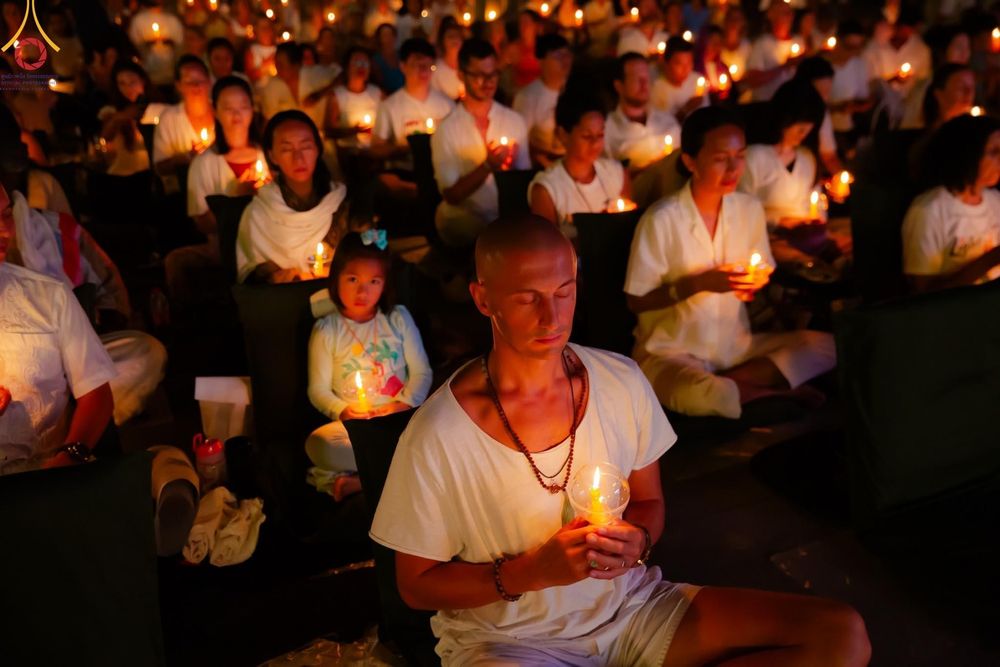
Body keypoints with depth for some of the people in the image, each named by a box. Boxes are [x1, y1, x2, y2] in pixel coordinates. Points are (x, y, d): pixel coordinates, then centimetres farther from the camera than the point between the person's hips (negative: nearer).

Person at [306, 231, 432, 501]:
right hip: (353, 424, -1)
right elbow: (319, 389, 5)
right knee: (318, 444, -33)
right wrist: (342, 410, -15)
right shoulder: (326, 330, 5)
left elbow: (421, 371, 7)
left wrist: (405, 403, -12)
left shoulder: (398, 318, 8)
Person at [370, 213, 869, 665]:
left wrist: (637, 540, -14)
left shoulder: (622, 382, -5)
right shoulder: (436, 436, -17)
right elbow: (416, 586, -7)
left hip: (632, 606, 5)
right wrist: (532, 571, -21)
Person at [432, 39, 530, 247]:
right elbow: (451, 195, -7)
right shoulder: (447, 129, -6)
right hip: (462, 217, -4)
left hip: (507, 215, 4)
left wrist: (510, 166, -14)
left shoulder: (514, 120, 4)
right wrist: (488, 166, -20)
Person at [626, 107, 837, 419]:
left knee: (826, 345, -11)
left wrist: (756, 284, -9)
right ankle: (772, 391, -9)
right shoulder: (661, 220, -14)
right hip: (670, 351, -6)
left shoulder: (750, 209, 4)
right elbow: (636, 301, -10)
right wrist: (699, 284, -20)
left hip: (736, 345, 6)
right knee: (701, 396, -38)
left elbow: (763, 277, 15)